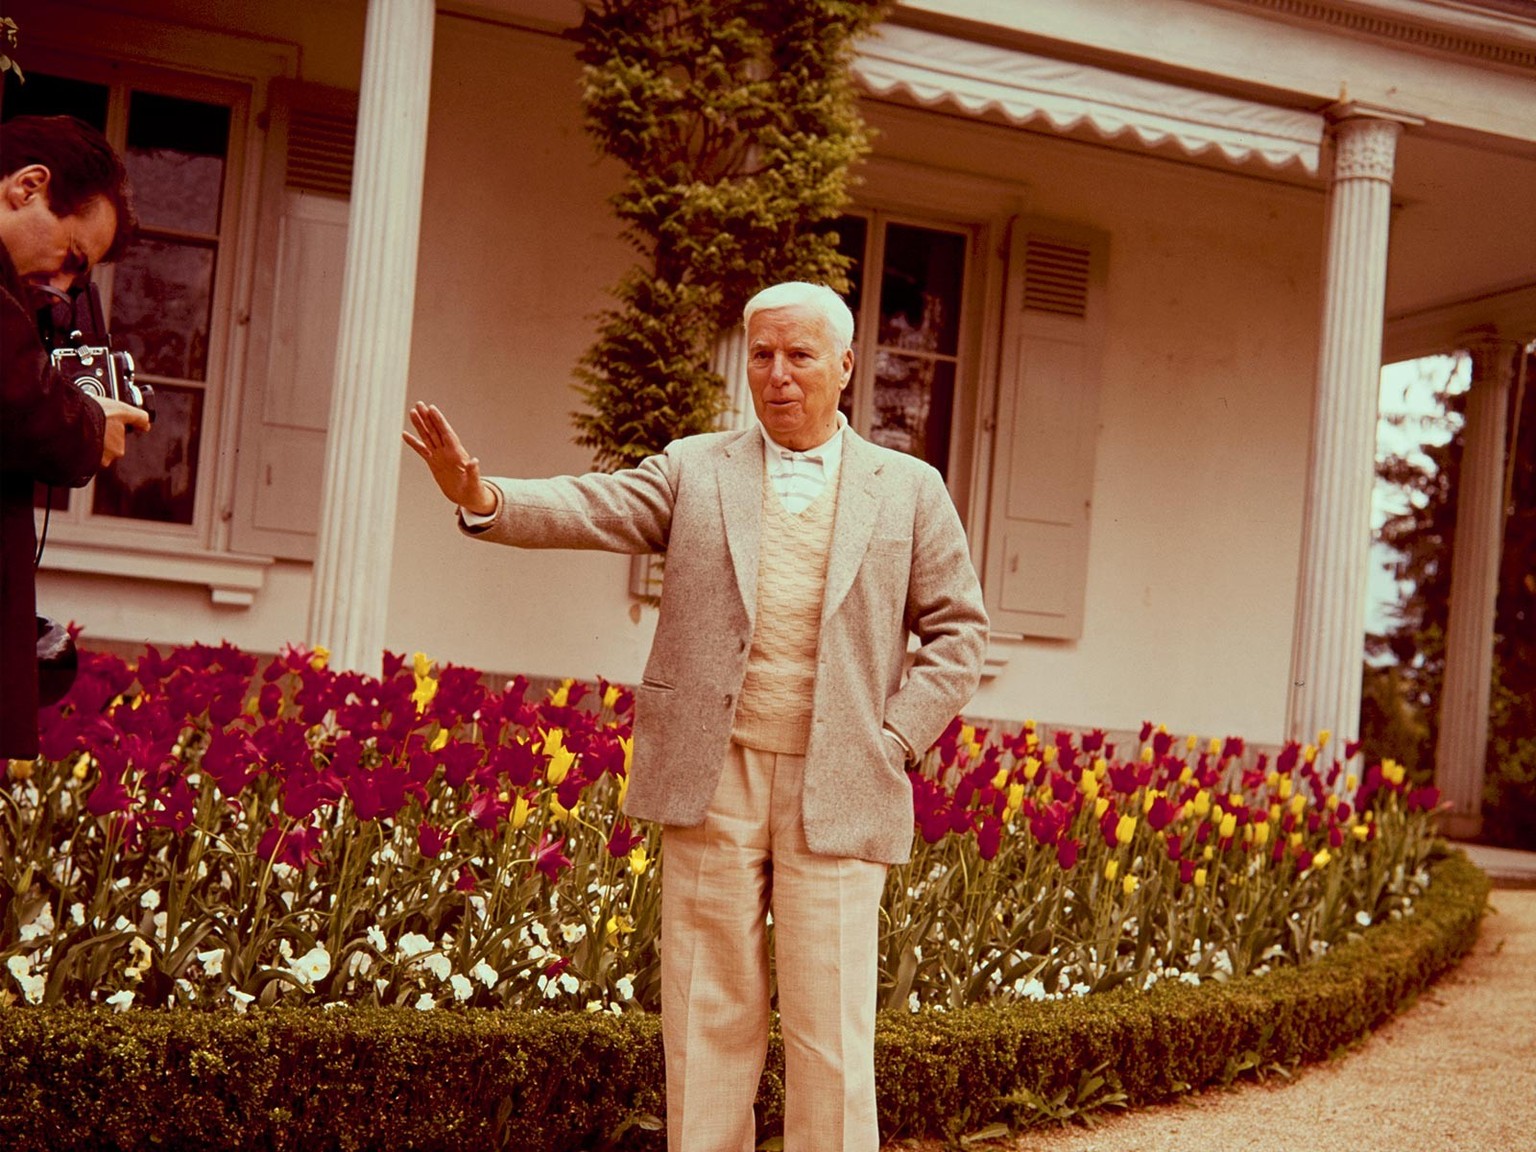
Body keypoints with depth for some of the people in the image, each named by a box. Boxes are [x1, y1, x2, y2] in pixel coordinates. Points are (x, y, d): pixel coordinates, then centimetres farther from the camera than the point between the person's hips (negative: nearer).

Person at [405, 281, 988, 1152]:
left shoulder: (909, 490, 8)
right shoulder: (696, 469, 9)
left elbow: (959, 631, 9)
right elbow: (591, 510, -6)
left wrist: (896, 741, -2)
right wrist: (481, 496, -24)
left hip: (835, 790, -1)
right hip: (712, 783, 1)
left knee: (831, 1030, 0)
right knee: (710, 1021, 6)